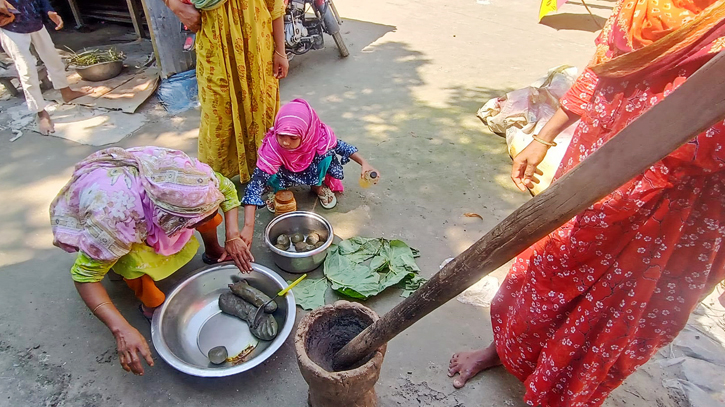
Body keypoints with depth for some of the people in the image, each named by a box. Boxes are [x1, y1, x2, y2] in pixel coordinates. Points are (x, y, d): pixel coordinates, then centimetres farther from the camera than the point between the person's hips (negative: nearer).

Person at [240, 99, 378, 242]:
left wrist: (364, 163, -24)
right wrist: (248, 226, -50)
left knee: (327, 151, -28)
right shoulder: (272, 148, -39)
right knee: (271, 176, -34)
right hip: (287, 175, -1)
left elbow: (340, 146, -13)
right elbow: (255, 185, -41)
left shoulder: (320, 135, -34)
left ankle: (318, 186, 2)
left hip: (311, 171, 2)